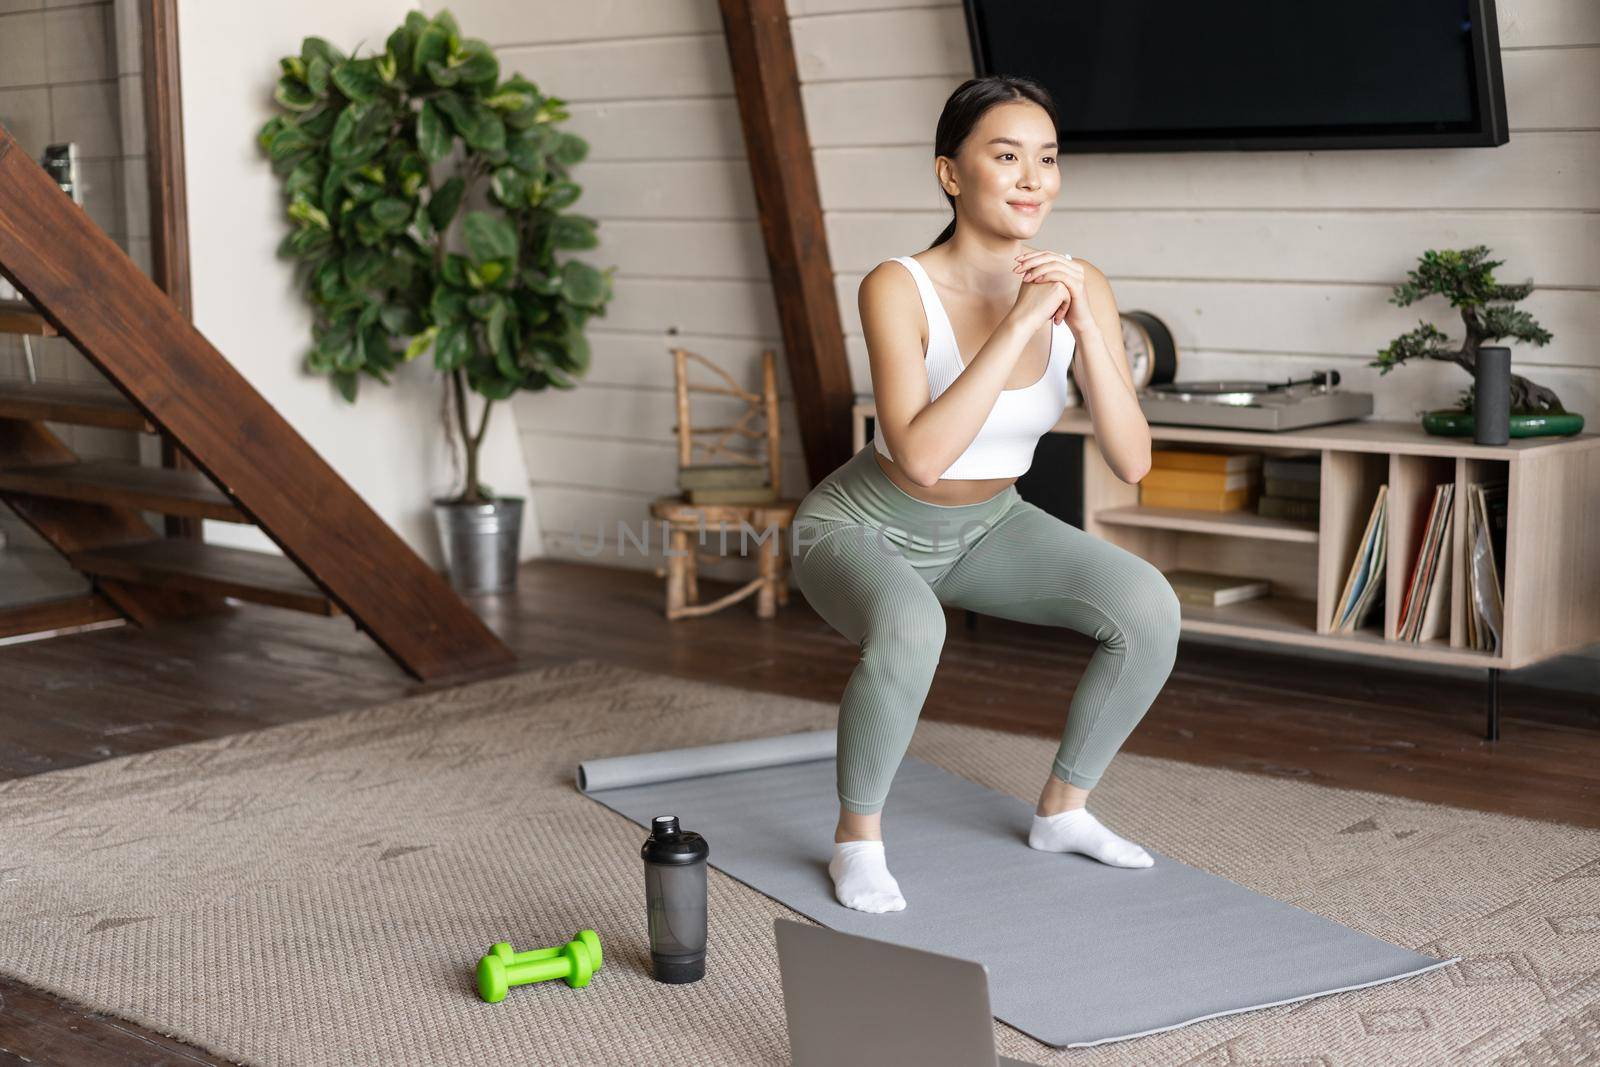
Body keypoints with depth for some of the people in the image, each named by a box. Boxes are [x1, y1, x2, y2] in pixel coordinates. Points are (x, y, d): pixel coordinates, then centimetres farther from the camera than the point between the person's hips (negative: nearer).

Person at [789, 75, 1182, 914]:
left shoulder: (1079, 285, -14)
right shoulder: (898, 288, -28)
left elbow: (1131, 461, -19)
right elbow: (921, 455, -40)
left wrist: (1081, 325, -31)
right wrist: (1020, 325, -40)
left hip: (986, 527, 5)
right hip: (864, 528, -5)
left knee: (1149, 607, -15)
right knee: (911, 633, -38)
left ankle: (1062, 809, 7)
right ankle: (858, 835, -11)